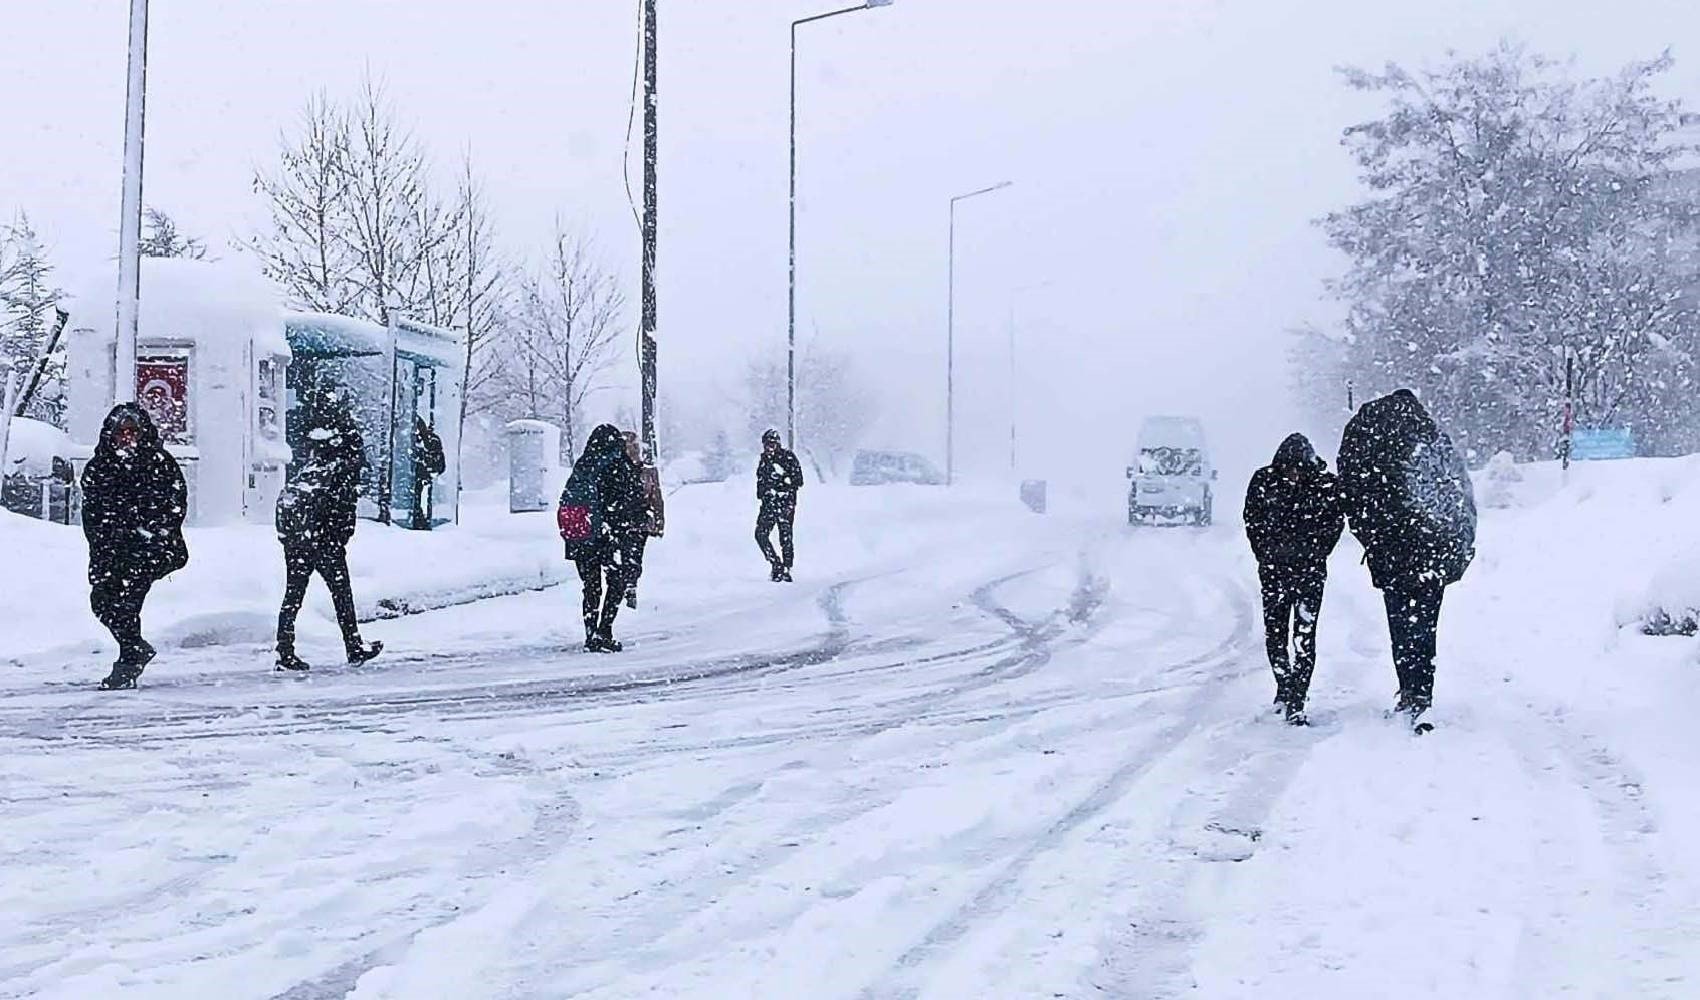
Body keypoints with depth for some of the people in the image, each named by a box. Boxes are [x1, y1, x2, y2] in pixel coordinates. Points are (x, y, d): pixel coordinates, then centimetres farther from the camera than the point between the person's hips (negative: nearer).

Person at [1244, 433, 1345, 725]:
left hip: (1310, 570, -2)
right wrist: (1266, 554, 5)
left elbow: (1336, 522, 4)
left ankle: (1296, 703, -7)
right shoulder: (1263, 480, -3)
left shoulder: (1327, 484, -7)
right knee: (1274, 632, 9)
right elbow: (1251, 519, 8)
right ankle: (1285, 686, 31)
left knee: (1305, 636, -7)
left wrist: (1316, 554, 0)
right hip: (1273, 569, 2)